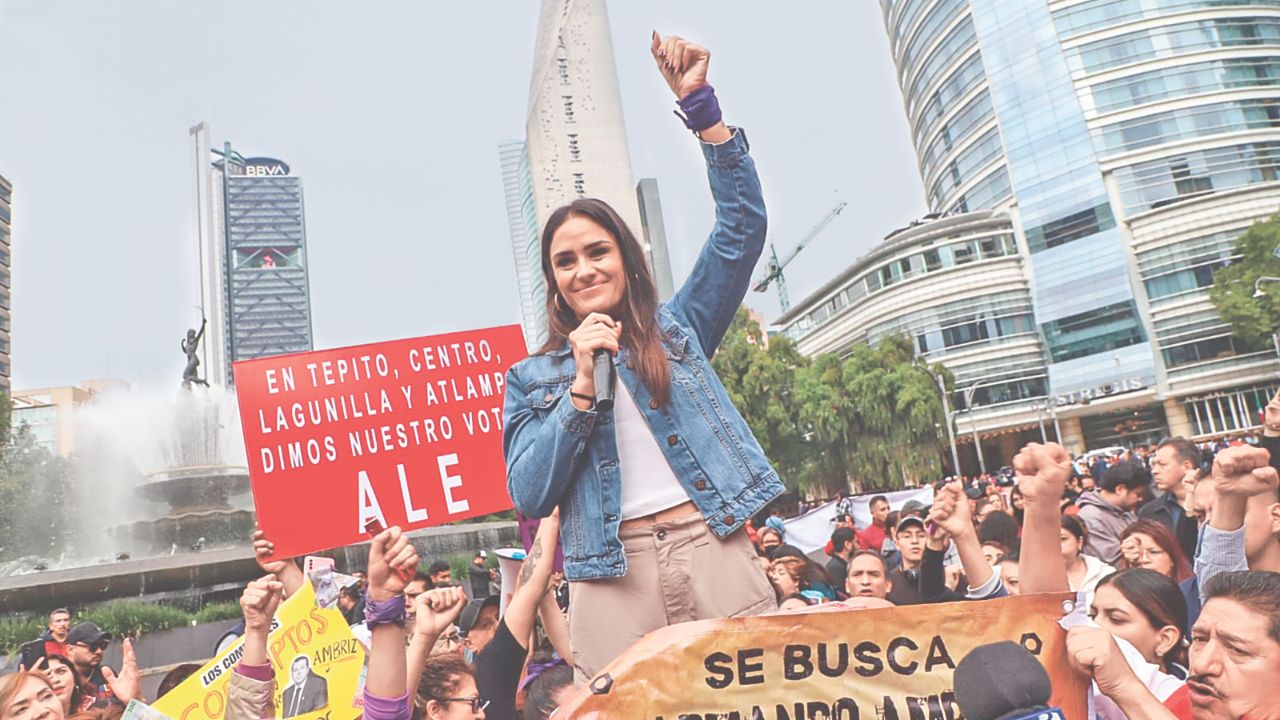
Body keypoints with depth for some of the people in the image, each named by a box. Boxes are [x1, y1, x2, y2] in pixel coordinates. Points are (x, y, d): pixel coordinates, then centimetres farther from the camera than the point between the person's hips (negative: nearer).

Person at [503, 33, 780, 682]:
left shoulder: (677, 329, 12)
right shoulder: (532, 378, 11)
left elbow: (742, 224, 4)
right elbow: (529, 496, 0)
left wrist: (699, 104, -3)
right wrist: (581, 384, -9)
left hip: (713, 551, 1)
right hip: (612, 579, 0)